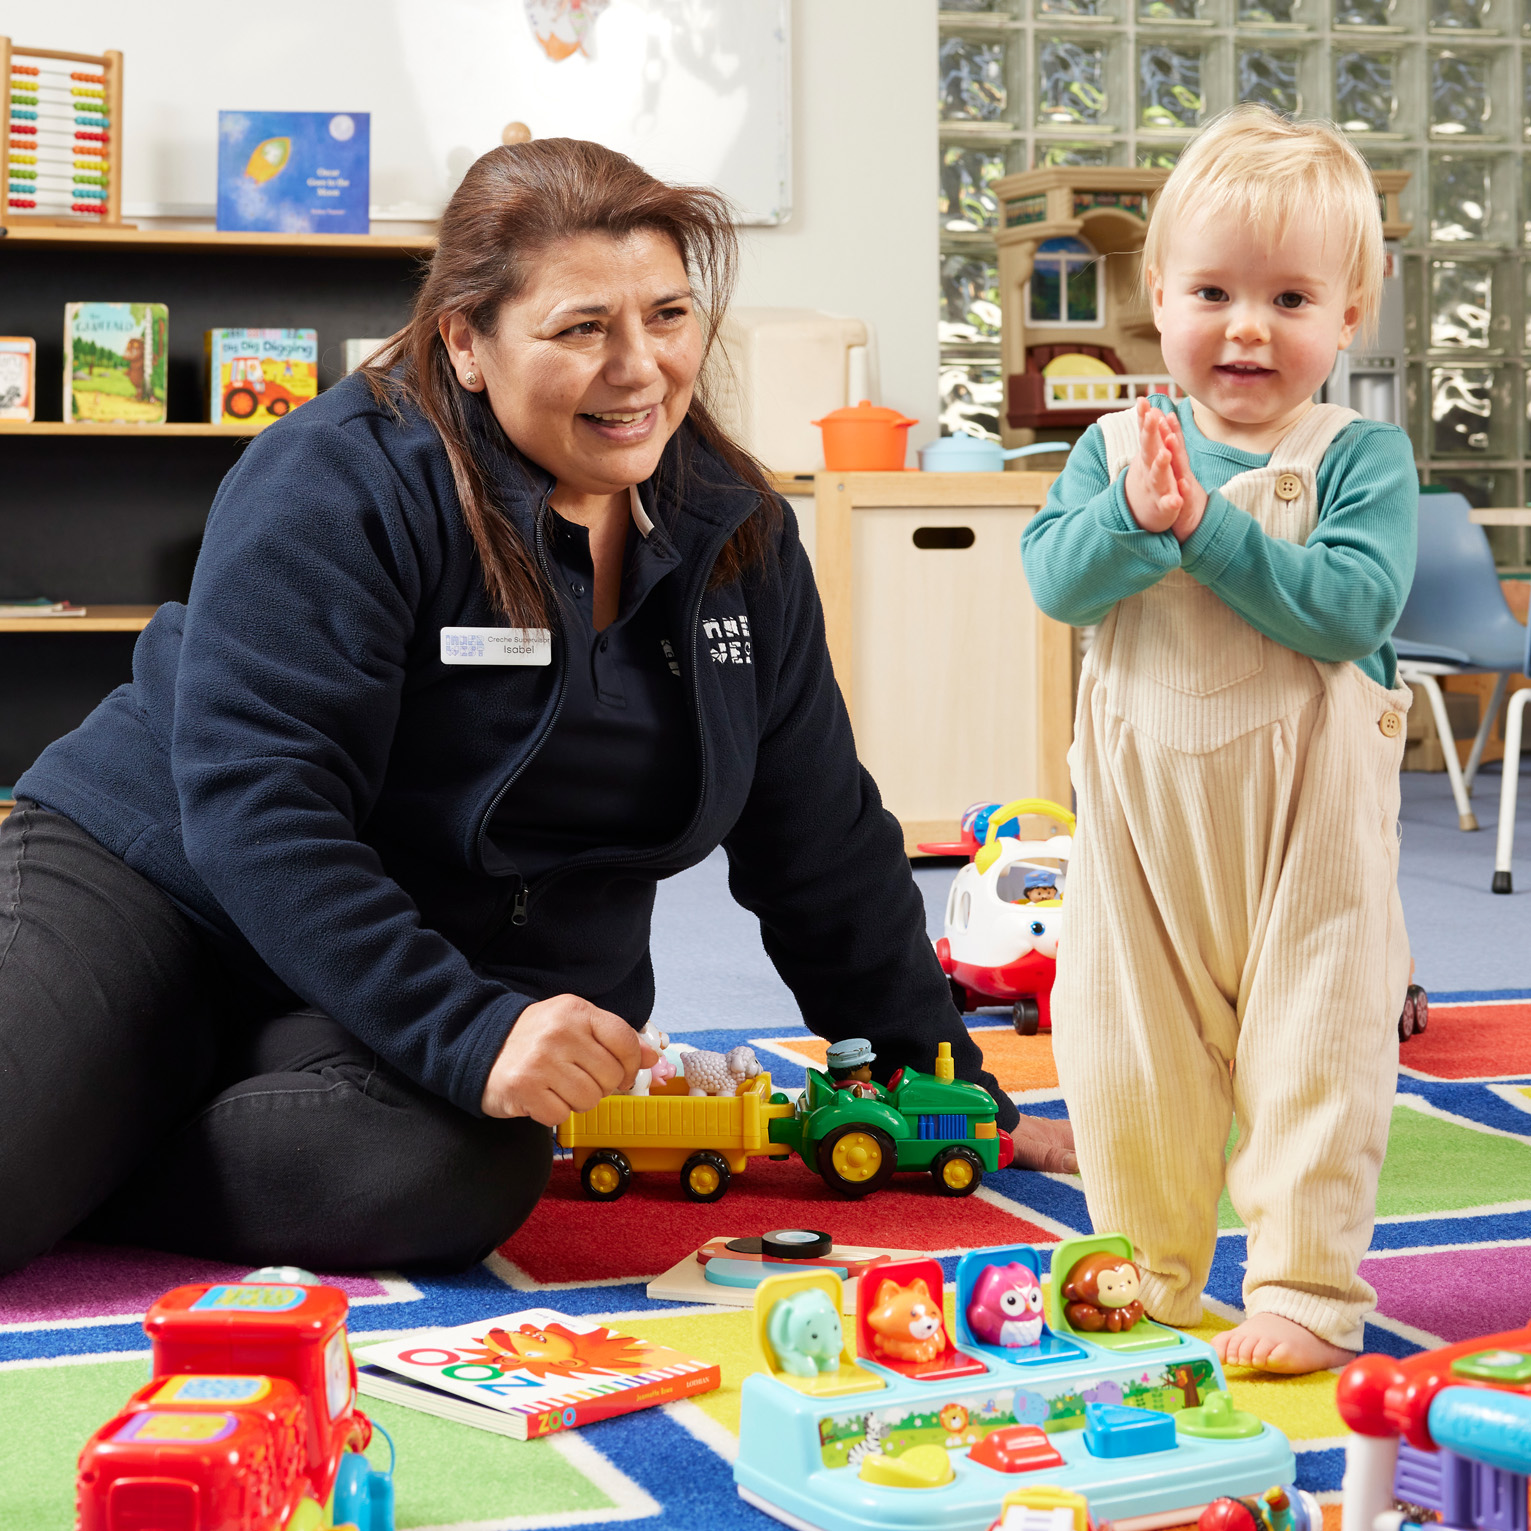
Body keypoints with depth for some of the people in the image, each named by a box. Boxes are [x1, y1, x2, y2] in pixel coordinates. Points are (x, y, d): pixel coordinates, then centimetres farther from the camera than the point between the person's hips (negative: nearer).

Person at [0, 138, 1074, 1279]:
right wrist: (467, 1030, -32)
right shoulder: (348, 483, -14)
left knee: (457, 1177, -32)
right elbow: (255, 800, -23)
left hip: (480, 991, 5)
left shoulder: (740, 540, 5)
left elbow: (827, 850, 13)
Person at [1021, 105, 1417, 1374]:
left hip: (1307, 805, -3)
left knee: (1313, 1045, 1)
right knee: (1129, 1045, 11)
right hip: (1143, 799, 3)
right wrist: (1137, 518, -27)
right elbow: (1054, 580, -10)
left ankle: (1308, 1292, 12)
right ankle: (1149, 1273, 29)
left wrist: (1210, 525, -23)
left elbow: (1350, 604, -20)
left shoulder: (1360, 457, -7)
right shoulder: (1116, 446, 2)